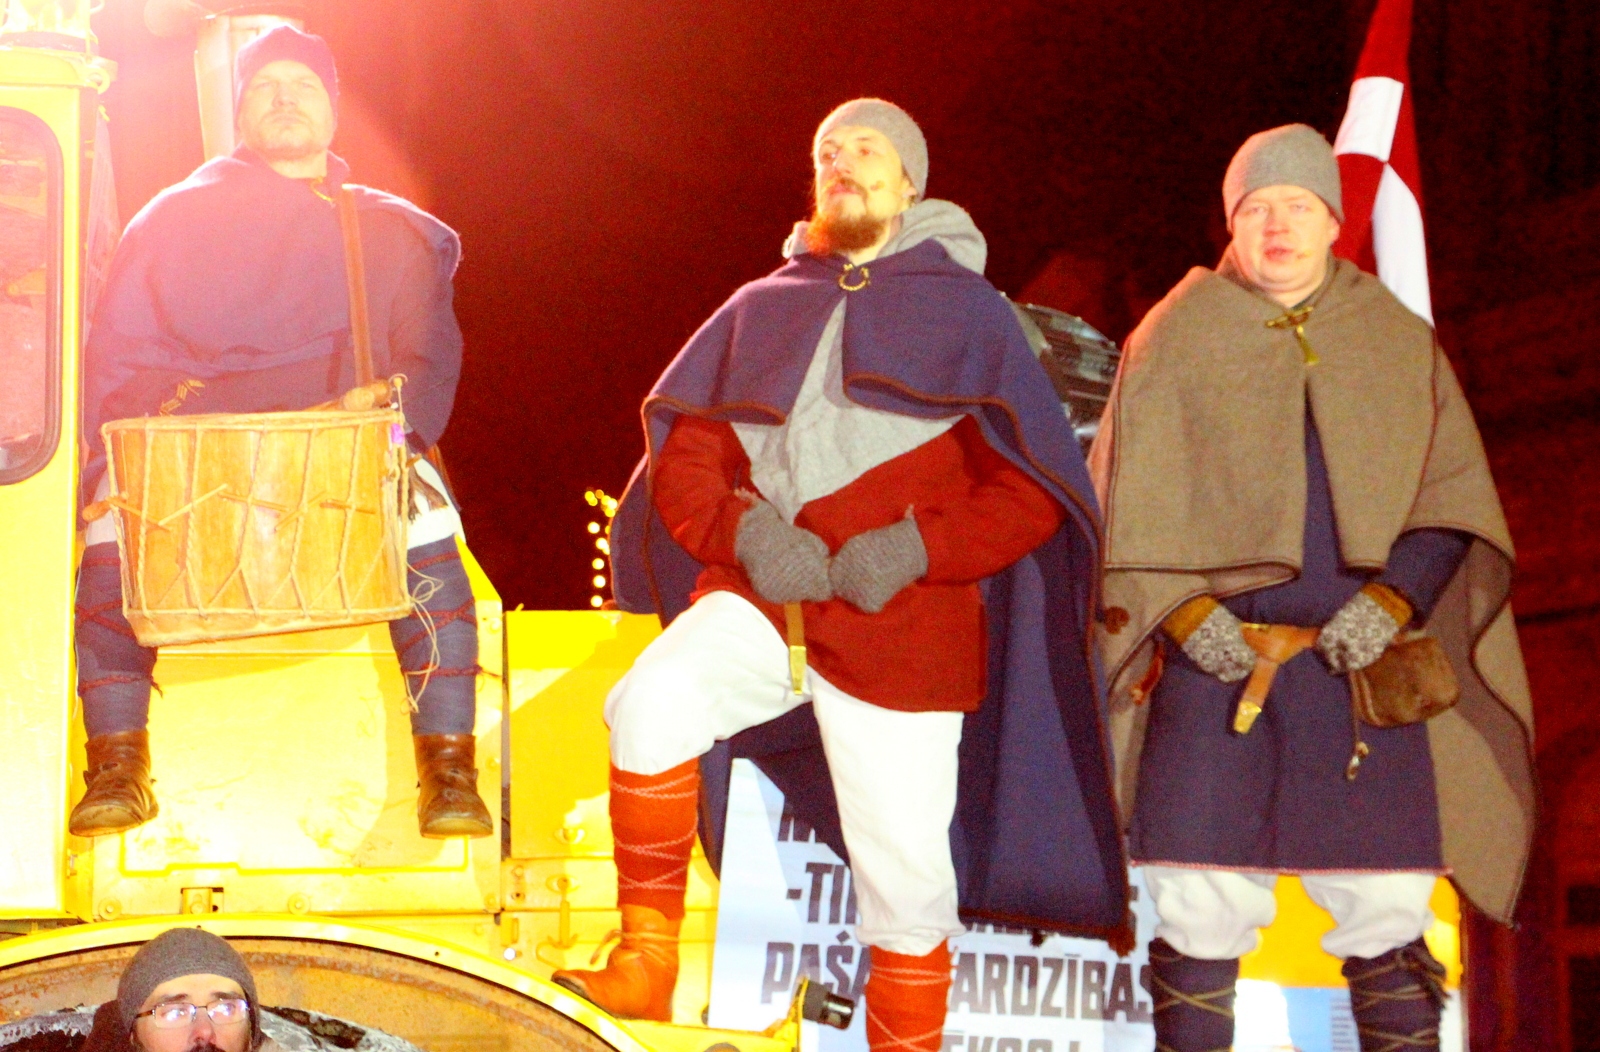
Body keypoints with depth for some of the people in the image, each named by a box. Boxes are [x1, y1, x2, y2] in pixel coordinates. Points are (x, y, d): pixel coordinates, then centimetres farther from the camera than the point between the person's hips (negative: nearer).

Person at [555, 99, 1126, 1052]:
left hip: (898, 629, -2)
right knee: (651, 705, -26)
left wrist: (916, 547, -13)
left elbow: (1035, 489, 2)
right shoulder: (761, 310, 19)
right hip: (760, 602, 2)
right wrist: (744, 531, -9)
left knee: (904, 873, -3)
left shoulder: (965, 309, 9)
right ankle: (646, 966, -16)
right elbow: (685, 456, 12)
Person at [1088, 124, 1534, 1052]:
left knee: (1387, 911, -3)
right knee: (1202, 911, -4)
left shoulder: (1401, 345, 10)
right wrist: (1186, 612, -10)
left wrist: (1392, 601, -11)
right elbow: (1130, 505, 5)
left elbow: (1452, 501, 6)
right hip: (1213, 657, -1)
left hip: (1363, 665, 1)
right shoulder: (1176, 340, 7)